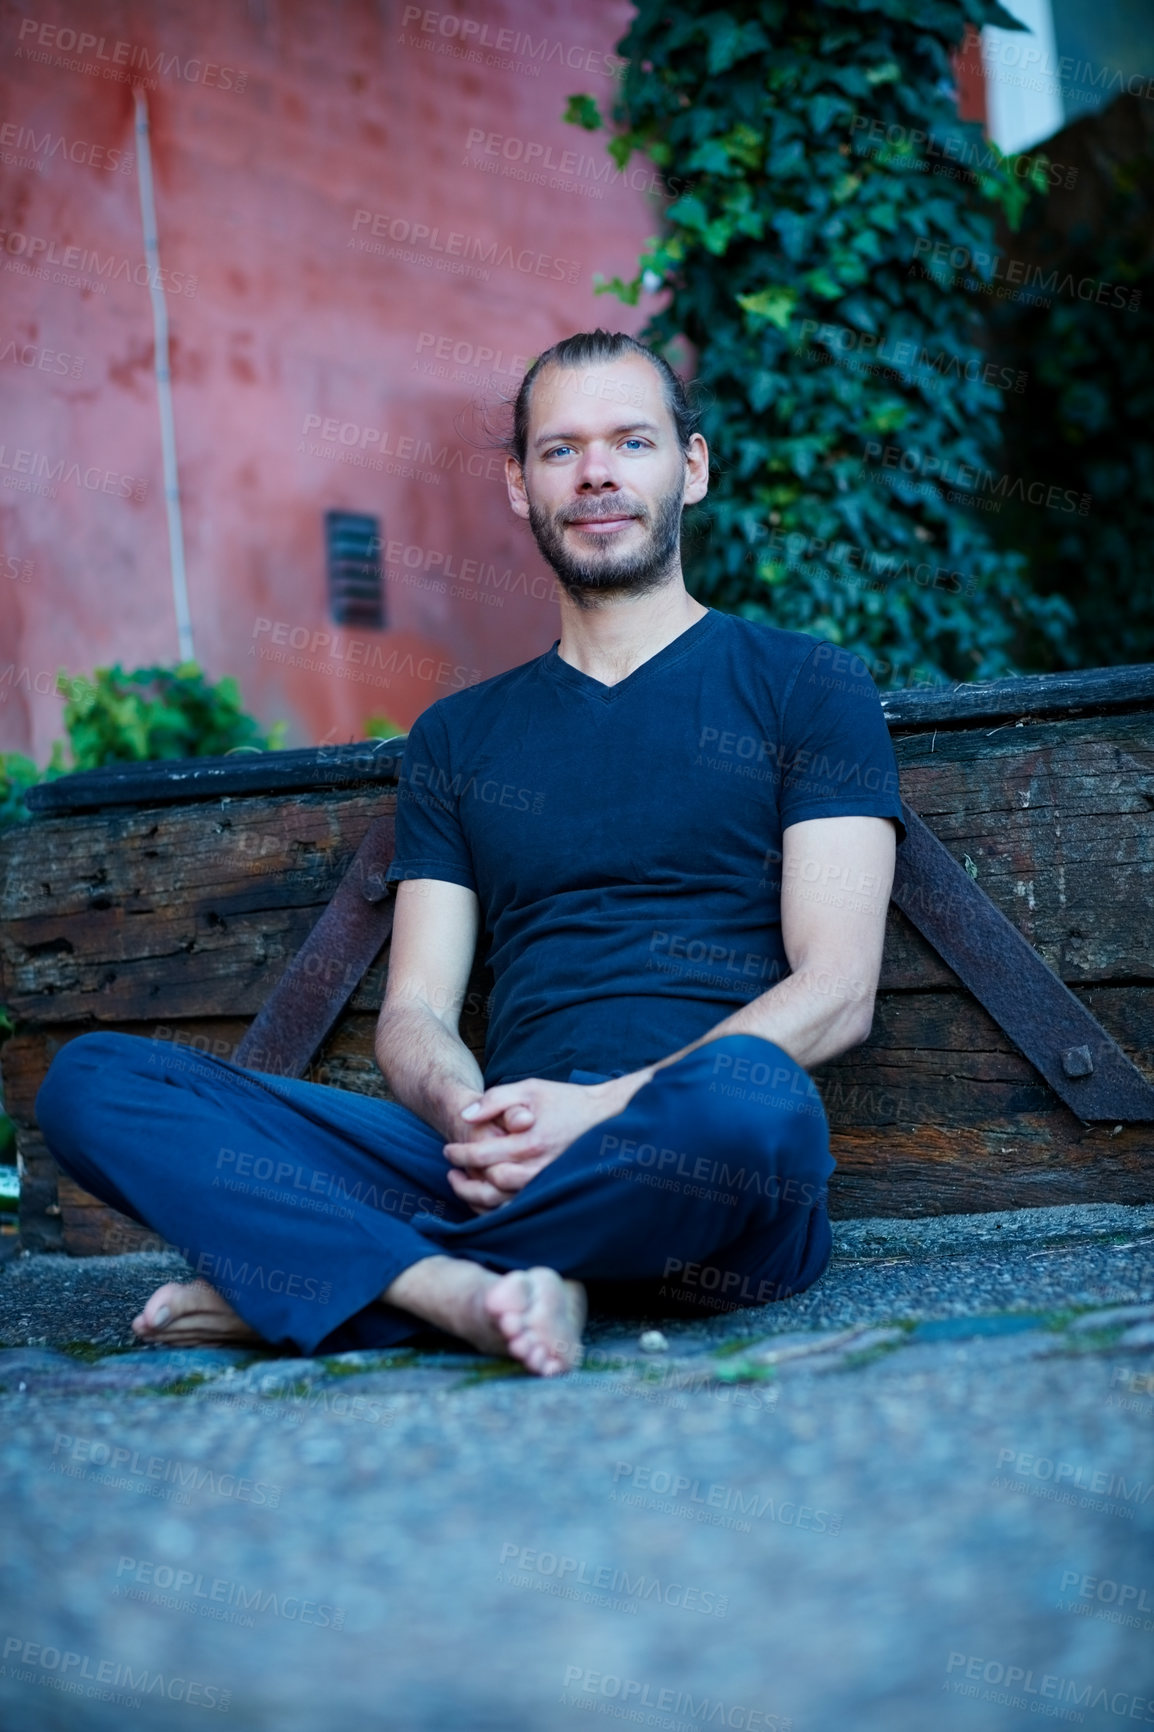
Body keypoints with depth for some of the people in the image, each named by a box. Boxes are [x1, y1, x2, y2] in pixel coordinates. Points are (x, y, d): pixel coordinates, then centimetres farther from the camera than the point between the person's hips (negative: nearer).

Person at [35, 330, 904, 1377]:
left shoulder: (807, 687, 10)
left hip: (699, 1171, -2)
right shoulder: (457, 738, 21)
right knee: (92, 1079, -12)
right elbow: (414, 1012, 14)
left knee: (746, 1098, -40)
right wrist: (468, 1115, -11)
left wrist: (601, 1109, -16)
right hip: (502, 1173, 3)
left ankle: (313, 1278, -20)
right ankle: (470, 1294, -31)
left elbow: (836, 992, -2)